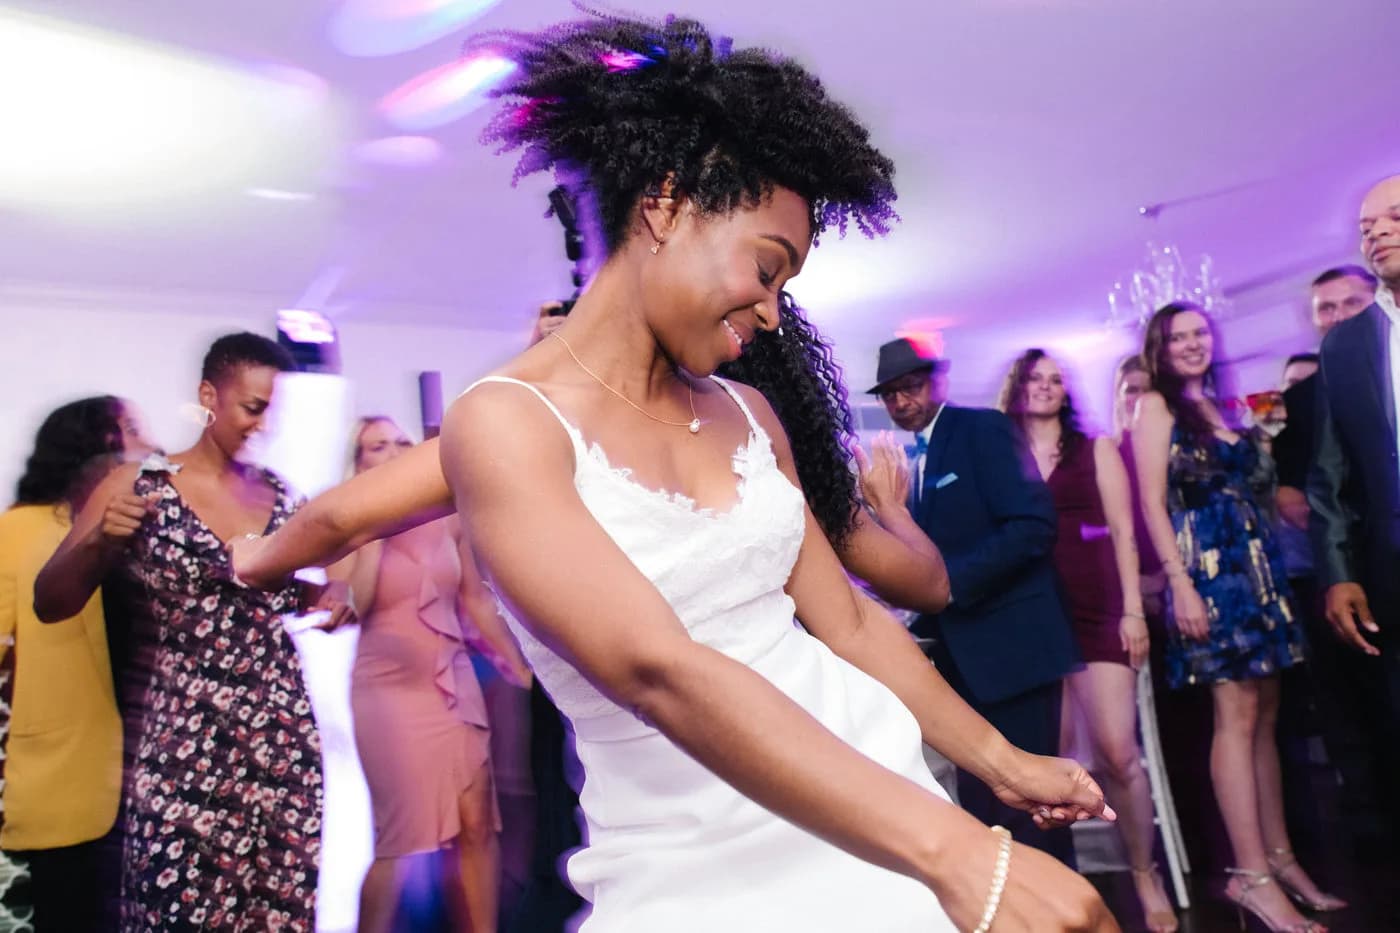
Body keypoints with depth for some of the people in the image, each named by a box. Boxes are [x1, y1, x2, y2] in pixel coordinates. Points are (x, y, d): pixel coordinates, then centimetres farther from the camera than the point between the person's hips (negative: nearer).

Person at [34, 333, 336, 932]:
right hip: (185, 745, -2)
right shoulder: (136, 486, -3)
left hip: (285, 739, 3)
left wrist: (331, 602, -3)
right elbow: (49, 605, 0)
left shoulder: (287, 497, 6)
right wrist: (99, 542, -18)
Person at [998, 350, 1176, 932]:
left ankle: (1145, 874, 13)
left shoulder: (1096, 450, 9)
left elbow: (1122, 533, 5)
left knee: (1117, 752, -6)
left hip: (1094, 611, 0)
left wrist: (1133, 610, -3)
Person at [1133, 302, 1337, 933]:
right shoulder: (1155, 406, -2)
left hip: (1256, 565, 7)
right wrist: (1180, 583, -16)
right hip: (1208, 568, -7)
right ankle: (1252, 874, -6)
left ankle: (1280, 856, 16)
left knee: (1264, 714, 9)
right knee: (1237, 714, -10)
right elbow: (1153, 502, -10)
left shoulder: (1222, 407, 17)